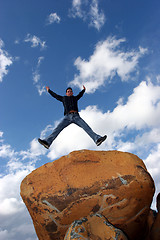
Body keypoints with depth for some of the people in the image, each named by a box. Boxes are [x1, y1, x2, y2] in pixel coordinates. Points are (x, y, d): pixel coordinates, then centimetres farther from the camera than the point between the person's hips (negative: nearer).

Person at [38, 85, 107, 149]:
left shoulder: (75, 98, 29)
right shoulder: (64, 98, 27)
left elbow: (80, 94, 50)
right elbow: (55, 95, 40)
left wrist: (83, 90, 63)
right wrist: (49, 91, 53)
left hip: (76, 116, 1)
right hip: (67, 116, -1)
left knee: (86, 127, -19)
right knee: (58, 128, -21)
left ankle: (97, 139, -33)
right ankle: (47, 142, -35)